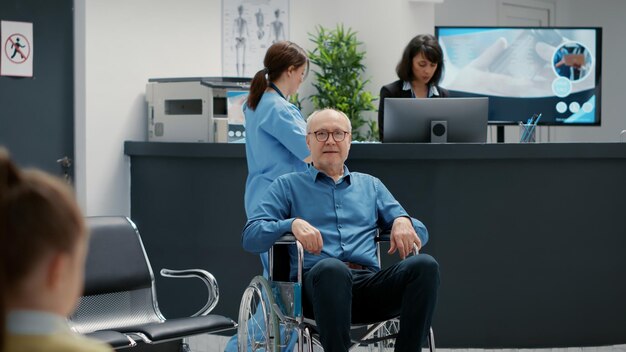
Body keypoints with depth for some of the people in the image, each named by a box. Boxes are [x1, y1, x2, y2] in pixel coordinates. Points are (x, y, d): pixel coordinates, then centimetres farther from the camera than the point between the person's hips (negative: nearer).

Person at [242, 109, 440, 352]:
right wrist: (292, 224, -13)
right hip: (319, 282, -3)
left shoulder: (370, 185, 29)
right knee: (331, 268, -40)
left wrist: (403, 222, -1)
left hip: (369, 283, 3)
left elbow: (421, 234, 24)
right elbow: (250, 236, 6)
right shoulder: (288, 186, 20)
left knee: (425, 265, -28)